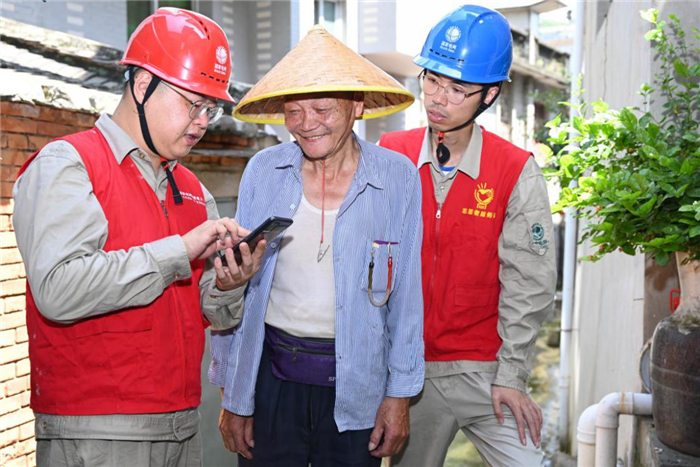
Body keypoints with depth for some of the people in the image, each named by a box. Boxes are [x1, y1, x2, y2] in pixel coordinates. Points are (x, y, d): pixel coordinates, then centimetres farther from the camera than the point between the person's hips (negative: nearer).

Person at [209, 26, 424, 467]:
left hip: (357, 382, 0)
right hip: (272, 376, 1)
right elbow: (238, 288, 1)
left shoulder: (398, 177, -7)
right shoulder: (263, 171, -4)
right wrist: (232, 396, 2)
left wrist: (400, 393, -1)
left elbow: (406, 297, -1)